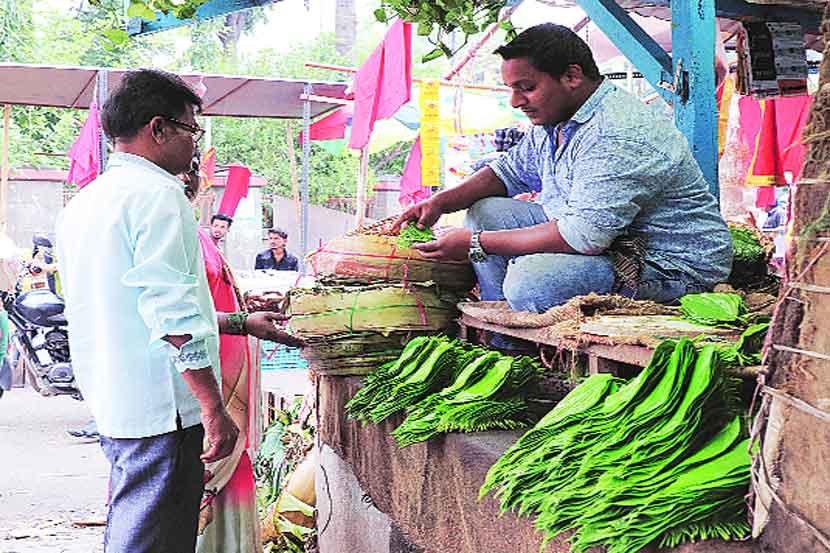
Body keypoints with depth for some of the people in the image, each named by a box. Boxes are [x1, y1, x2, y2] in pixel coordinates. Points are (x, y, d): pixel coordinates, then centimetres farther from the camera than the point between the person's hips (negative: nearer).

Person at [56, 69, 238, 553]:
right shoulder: (158, 193, -12)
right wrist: (215, 408, -18)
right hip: (165, 405, -9)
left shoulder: (83, 203, 17)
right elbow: (173, 315, -21)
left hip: (113, 404, 10)